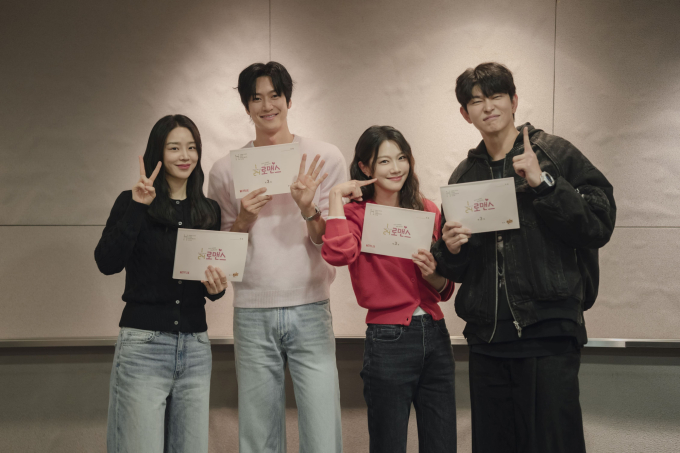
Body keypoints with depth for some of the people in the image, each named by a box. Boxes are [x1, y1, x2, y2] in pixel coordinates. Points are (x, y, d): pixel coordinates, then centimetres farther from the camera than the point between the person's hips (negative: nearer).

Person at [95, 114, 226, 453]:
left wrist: (216, 287, -4)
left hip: (196, 347, 4)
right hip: (144, 345, -4)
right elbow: (107, 263, -15)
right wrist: (137, 207, -20)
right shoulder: (132, 202, -1)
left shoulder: (209, 210, 11)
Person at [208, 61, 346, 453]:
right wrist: (243, 221, -7)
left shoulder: (325, 158, 4)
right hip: (252, 316, 1)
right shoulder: (226, 169, 7)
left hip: (310, 310, -1)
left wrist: (308, 209, -15)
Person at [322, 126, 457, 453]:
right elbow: (338, 253, -28)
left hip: (435, 336, 4)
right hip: (388, 341, -4)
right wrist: (336, 196, -15)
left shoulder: (427, 210, 9)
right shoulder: (357, 214, -2)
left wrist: (432, 274, -9)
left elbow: (445, 291, 13)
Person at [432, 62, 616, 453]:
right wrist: (451, 250, -2)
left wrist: (543, 182, -15)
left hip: (549, 333, -5)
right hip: (488, 338, 5)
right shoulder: (464, 175, 15)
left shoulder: (555, 153, 1)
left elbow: (600, 226, -9)